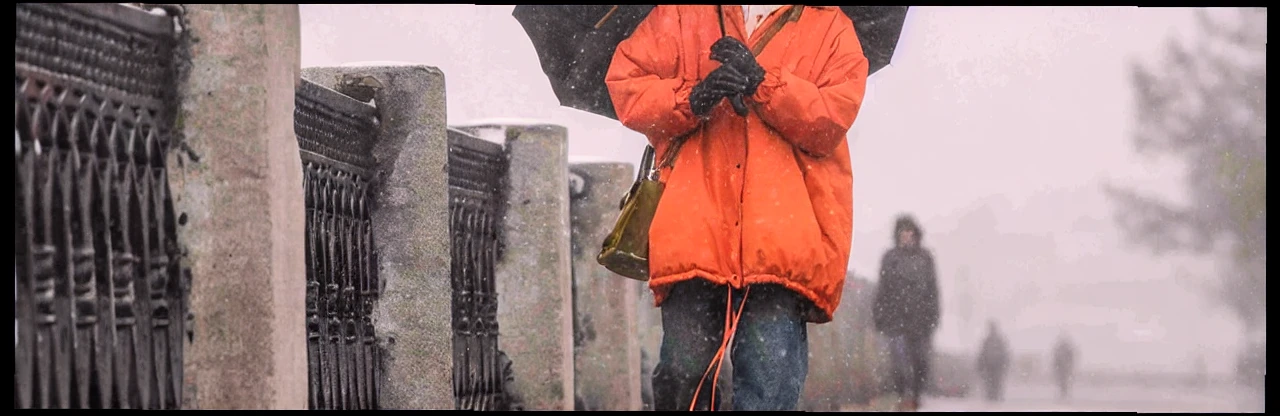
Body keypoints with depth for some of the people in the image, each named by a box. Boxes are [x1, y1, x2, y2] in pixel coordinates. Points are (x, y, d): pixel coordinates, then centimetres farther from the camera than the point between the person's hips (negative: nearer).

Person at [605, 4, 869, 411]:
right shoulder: (682, 15, 16)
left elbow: (834, 117, -1)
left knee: (770, 376, -10)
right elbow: (625, 84, 7)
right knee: (683, 369, -6)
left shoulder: (830, 26, 13)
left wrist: (762, 83, -13)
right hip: (694, 228, 1)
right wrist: (691, 99, -10)